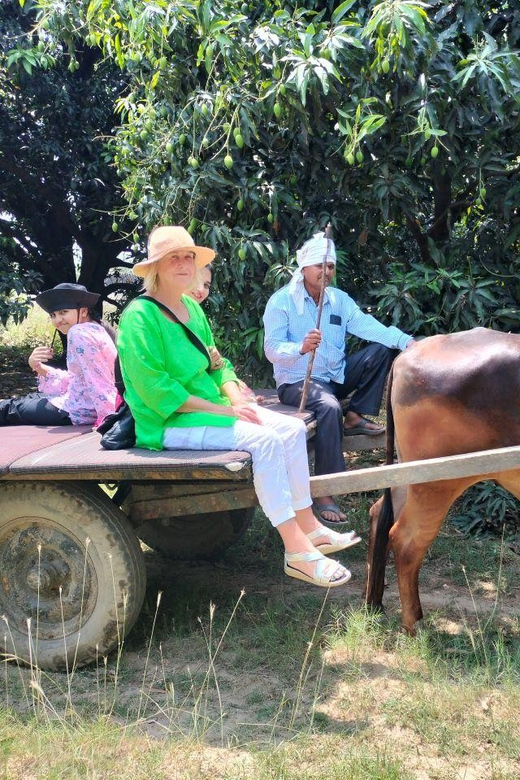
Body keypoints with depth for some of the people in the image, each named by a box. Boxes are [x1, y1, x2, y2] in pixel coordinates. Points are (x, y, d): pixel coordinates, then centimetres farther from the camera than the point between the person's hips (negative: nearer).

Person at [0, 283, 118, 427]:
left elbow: (98, 382, -23)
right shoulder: (95, 329, 14)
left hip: (80, 412, -10)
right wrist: (38, 366, 2)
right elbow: (71, 381, 13)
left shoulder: (79, 333, -16)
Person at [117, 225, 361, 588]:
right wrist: (222, 410, -20)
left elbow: (217, 365, 14)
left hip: (211, 407, 9)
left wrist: (237, 401, -6)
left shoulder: (192, 308, 11)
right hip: (169, 423, -9)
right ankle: (297, 551, -20)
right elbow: (157, 391, -21)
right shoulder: (140, 316, -15)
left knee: (292, 429, -2)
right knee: (263, 440, -25)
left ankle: (308, 527, 4)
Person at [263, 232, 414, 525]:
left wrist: (405, 340, -27)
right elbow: (273, 349, -17)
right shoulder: (282, 301, -8)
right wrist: (302, 348, -40)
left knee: (382, 348, -10)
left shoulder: (339, 299, 7)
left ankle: (356, 416, -3)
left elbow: (367, 325, -9)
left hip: (337, 376, 6)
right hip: (297, 380, -6)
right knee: (329, 407, -37)